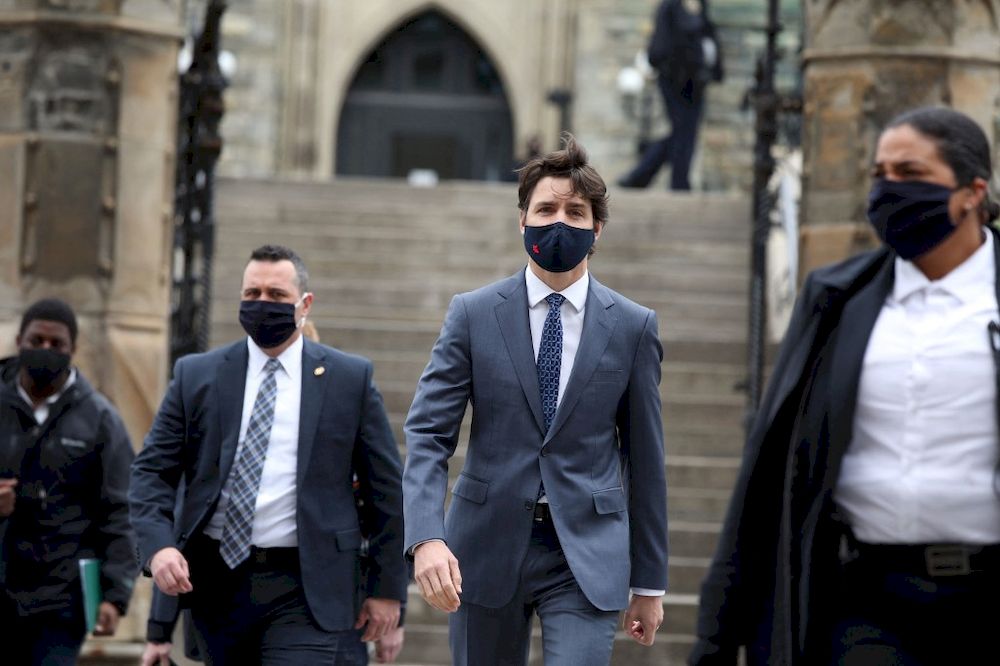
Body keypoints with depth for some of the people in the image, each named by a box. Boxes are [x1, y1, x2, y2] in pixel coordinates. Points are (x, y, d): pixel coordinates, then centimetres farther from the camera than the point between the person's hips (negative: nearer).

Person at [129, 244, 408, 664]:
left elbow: (387, 488, 6)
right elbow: (152, 471, 5)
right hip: (217, 583, 3)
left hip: (306, 589, -3)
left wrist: (387, 587, 2)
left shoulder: (350, 379, 3)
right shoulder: (196, 375, 7)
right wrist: (158, 546, -13)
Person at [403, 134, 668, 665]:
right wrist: (426, 537, -21)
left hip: (587, 557, -1)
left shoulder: (633, 327, 3)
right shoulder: (473, 315, 1)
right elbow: (427, 434, -4)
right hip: (486, 550, 1)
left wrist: (649, 582, 9)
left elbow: (644, 456, 7)